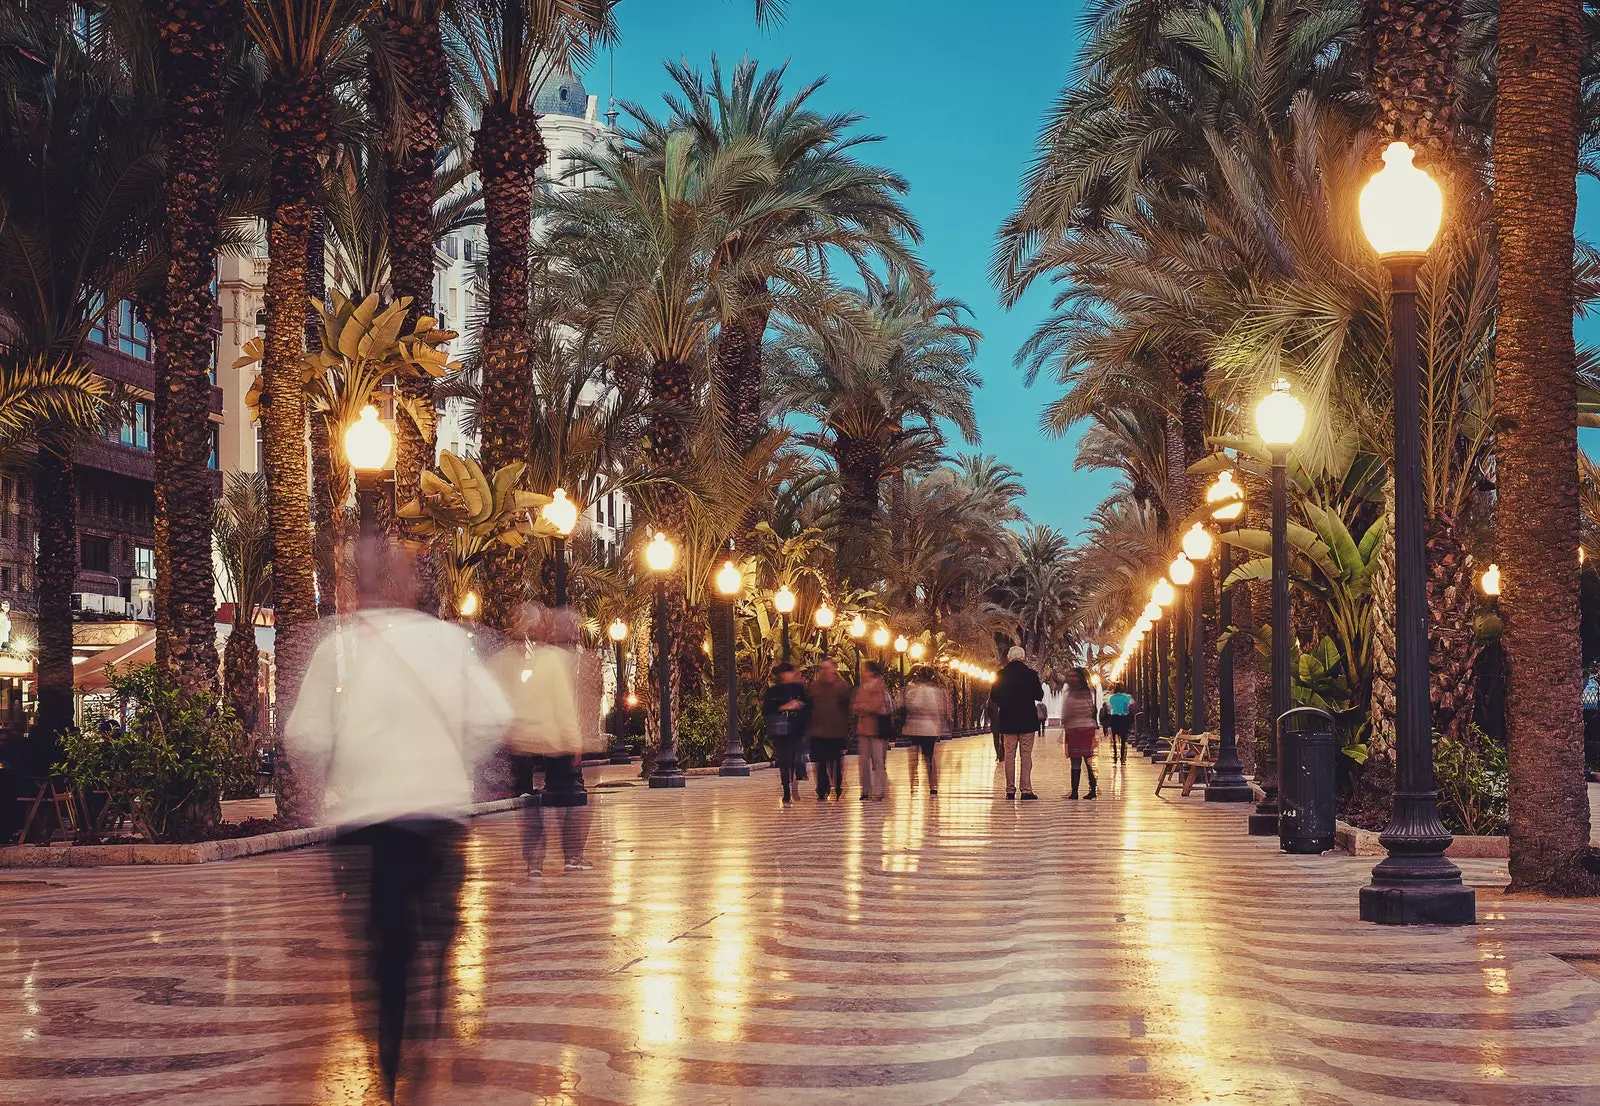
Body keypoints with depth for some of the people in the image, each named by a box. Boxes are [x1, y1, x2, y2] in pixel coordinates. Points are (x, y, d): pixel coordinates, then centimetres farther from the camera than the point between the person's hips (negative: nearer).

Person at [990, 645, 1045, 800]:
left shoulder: (1001, 675, -4)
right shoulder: (1031, 674, -7)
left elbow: (993, 697, -1)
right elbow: (1039, 695, -3)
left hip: (1007, 722, 1)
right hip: (1027, 721, -1)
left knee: (1009, 755, 8)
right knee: (1026, 755, 3)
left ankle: (1010, 790, 6)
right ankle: (1026, 790, -3)